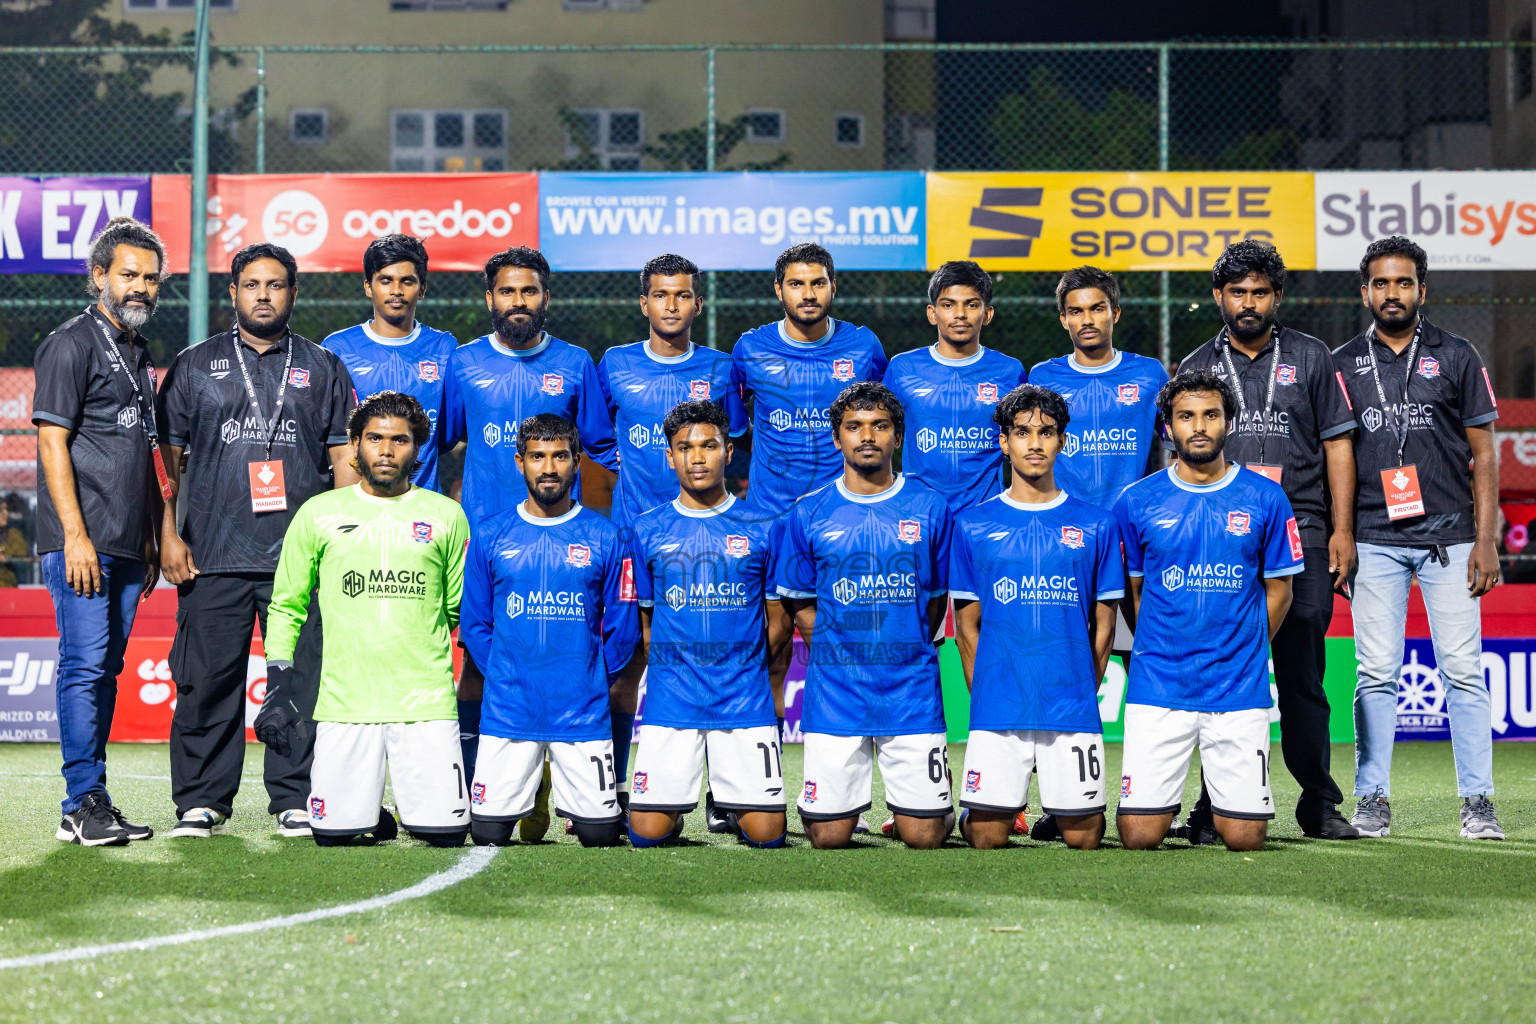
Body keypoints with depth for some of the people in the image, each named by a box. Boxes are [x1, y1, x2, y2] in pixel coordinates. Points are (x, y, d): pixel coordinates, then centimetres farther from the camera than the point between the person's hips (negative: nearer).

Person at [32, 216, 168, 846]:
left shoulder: (138, 355, 19)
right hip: (81, 543, -8)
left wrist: (152, 536, 20)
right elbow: (52, 442, -12)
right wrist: (76, 535, -18)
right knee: (85, 665, -9)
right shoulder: (70, 345, -6)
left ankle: (95, 805, 12)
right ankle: (83, 806, -7)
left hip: (126, 548, 8)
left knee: (106, 669, 9)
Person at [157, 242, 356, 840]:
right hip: (213, 557, 0)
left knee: (303, 678, -2)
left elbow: (345, 460, 11)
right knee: (207, 679, -1)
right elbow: (166, 456, 10)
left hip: (302, 559, 0)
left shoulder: (323, 370, 13)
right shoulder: (195, 366, 12)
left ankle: (296, 801, 5)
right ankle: (201, 802, 6)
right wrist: (168, 534, 0)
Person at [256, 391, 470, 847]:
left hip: (428, 703, 0)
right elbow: (286, 605, 13)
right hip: (344, 703, 0)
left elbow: (464, 609, 15)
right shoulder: (318, 514, 9)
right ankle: (372, 817, 25)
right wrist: (277, 690, 5)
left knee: (446, 833, -11)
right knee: (333, 833, -8)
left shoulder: (446, 515, 9)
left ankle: (414, 812, 23)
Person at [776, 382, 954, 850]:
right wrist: (844, 655, 2)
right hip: (835, 691, 0)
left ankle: (922, 802, 31)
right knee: (829, 837, 0)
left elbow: (937, 598, 13)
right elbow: (800, 605, 10)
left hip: (912, 692, 0)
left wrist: (904, 653, 6)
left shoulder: (931, 507, 3)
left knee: (923, 837, -3)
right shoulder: (810, 514, 2)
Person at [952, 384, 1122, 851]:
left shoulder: (1095, 526, 7)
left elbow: (1103, 625, 10)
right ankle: (972, 811, 28)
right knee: (988, 838, -4)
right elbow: (967, 625, 10)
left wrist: (1081, 695, 6)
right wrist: (986, 694, 3)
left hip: (1072, 707, 0)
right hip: (997, 707, 0)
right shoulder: (973, 526, 7)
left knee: (1082, 837, -1)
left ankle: (1070, 806, 31)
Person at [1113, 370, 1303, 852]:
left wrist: (1241, 656, 7)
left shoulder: (1265, 499, 2)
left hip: (1239, 688, 0)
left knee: (1243, 837, -3)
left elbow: (1278, 590, 10)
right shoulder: (1137, 501, 2)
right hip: (1157, 689, 0)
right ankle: (1162, 798, 27)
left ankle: (1220, 805, 31)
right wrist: (1157, 654, 7)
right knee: (1139, 836, -7)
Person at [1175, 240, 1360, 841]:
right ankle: (1218, 805, 2)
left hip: (1302, 537, -1)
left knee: (1303, 675, 0)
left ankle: (1319, 805, 6)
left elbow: (1337, 445, 8)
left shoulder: (1311, 358, 10)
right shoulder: (1197, 367, 13)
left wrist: (1341, 531, 0)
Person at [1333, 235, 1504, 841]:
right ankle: (1373, 800, 5)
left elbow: (1483, 454, 6)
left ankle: (1477, 802, 1)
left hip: (1449, 536, -1)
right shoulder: (1343, 364, 9)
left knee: (1463, 670, -3)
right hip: (1375, 539, 1)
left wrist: (1485, 540, -2)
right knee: (1377, 673, -1)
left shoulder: (1455, 357, 7)